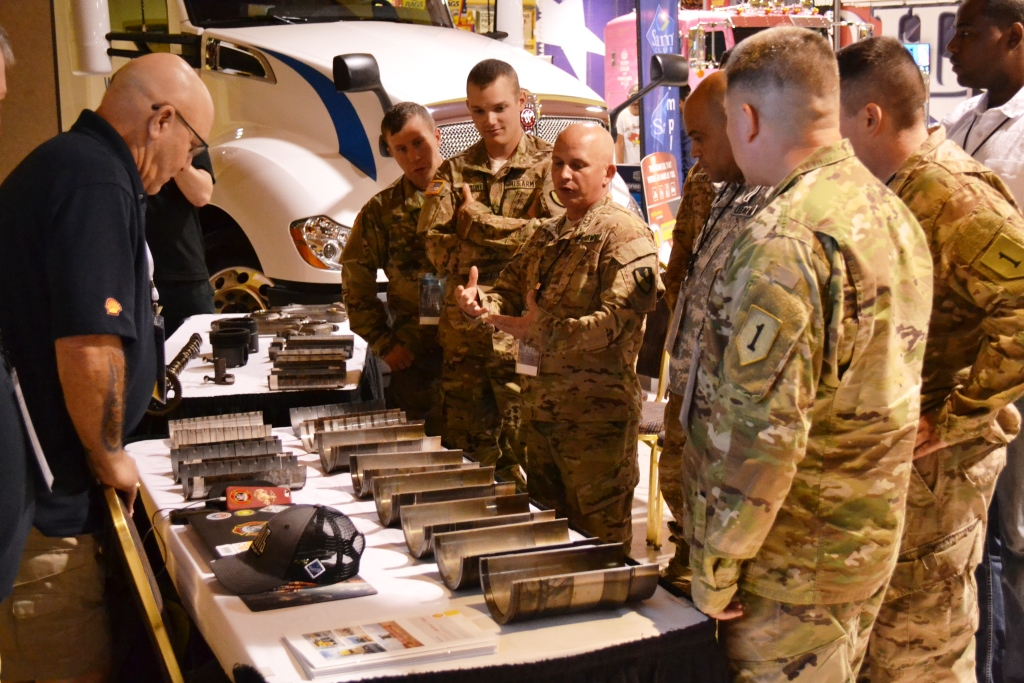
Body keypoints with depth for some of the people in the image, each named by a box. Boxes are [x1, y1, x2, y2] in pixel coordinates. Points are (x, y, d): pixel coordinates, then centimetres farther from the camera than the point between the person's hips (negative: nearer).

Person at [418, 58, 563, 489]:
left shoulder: (549, 164, 3)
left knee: (522, 464, -2)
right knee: (463, 456, 11)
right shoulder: (453, 172, 13)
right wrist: (516, 236, -8)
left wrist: (479, 221, -8)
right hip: (462, 334, 4)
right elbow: (436, 248, 0)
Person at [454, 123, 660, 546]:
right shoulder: (548, 235, 16)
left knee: (599, 540, 2)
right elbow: (511, 289, 17)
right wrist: (479, 302, -5)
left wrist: (542, 332, -23)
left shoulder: (626, 236, -12)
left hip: (596, 413, -8)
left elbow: (617, 320, -24)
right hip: (542, 407, 8)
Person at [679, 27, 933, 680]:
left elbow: (762, 425, -27)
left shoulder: (784, 240, -25)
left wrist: (715, 564, -16)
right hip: (871, 539, 9)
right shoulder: (893, 214, 6)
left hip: (795, 561, -9)